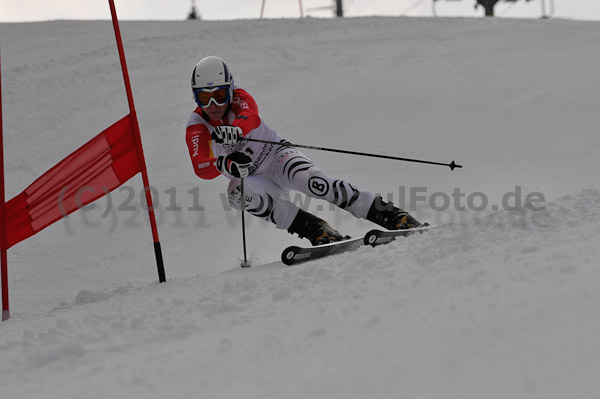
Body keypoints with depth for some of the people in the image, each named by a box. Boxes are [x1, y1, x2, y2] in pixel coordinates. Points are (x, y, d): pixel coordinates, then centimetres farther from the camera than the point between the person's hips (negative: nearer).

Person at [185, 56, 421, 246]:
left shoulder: (239, 98, -12)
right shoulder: (196, 127, -10)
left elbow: (251, 119, -37)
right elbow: (200, 168, -26)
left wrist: (235, 130, -60)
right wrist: (225, 164, -48)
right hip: (248, 177, 1)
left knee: (314, 182, -31)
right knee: (241, 193, -35)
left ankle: (390, 216, -26)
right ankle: (318, 232, -34)